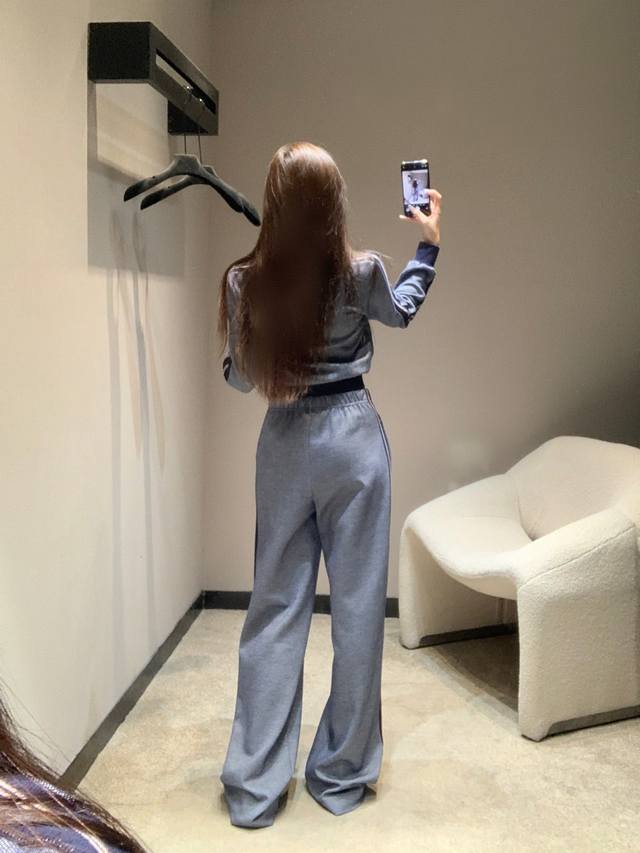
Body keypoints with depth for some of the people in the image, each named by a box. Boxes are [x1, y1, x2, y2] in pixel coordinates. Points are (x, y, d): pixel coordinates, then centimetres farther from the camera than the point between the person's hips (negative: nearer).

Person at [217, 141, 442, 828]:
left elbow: (239, 378, 3)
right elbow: (402, 311, 13)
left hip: (283, 444, 2)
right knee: (357, 606, 10)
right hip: (353, 440, -2)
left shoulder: (244, 281, -7)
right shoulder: (361, 271, -10)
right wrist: (428, 244, 26)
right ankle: (341, 776, 22)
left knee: (275, 608, 11)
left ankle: (254, 786, 17)